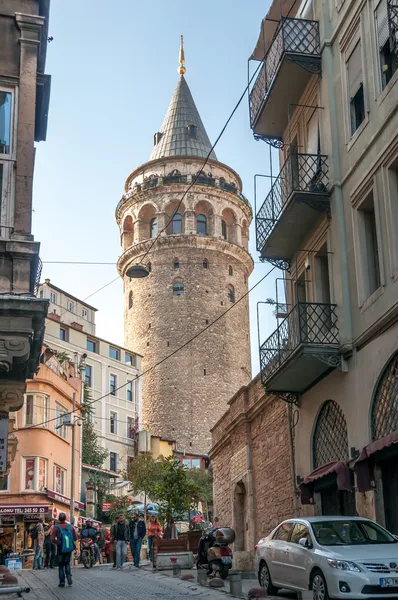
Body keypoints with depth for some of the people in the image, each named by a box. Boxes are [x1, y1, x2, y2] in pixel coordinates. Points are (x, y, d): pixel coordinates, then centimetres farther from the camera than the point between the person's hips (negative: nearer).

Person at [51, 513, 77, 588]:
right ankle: (68, 575, -5)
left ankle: (62, 582, 8)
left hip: (61, 549, -2)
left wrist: (56, 542, 6)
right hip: (69, 548, 2)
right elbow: (75, 538, 0)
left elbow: (52, 539, -14)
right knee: (67, 563, 20)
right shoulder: (71, 526, -1)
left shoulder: (56, 527, -9)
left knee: (61, 565, 10)